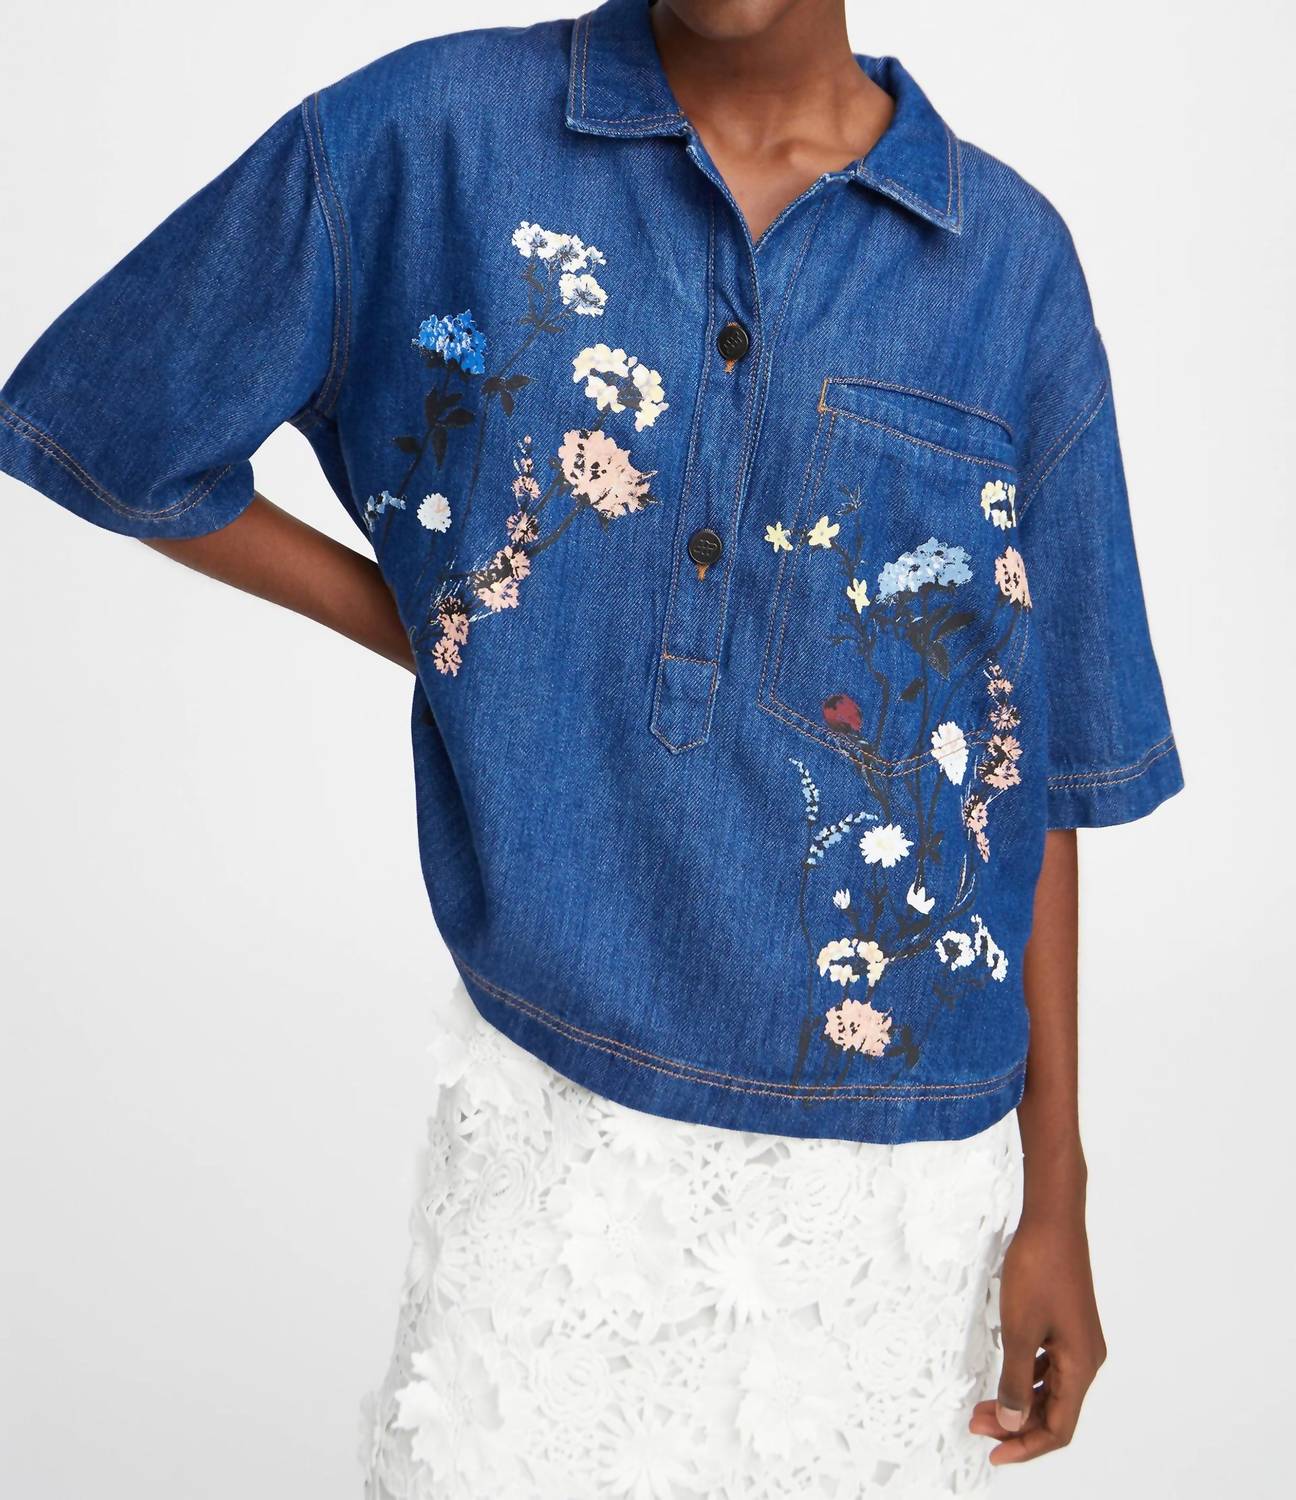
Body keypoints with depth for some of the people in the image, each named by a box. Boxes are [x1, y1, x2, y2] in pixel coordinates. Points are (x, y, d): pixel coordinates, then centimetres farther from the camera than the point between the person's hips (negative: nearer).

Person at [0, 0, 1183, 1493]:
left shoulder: (1014, 263, -1)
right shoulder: (421, 141, -4)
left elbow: (1033, 775, 2)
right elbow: (125, 437, 8)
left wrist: (1054, 1195, 3)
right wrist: (422, 630, 3)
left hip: (896, 1155, 1)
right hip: (547, 1106, -1)